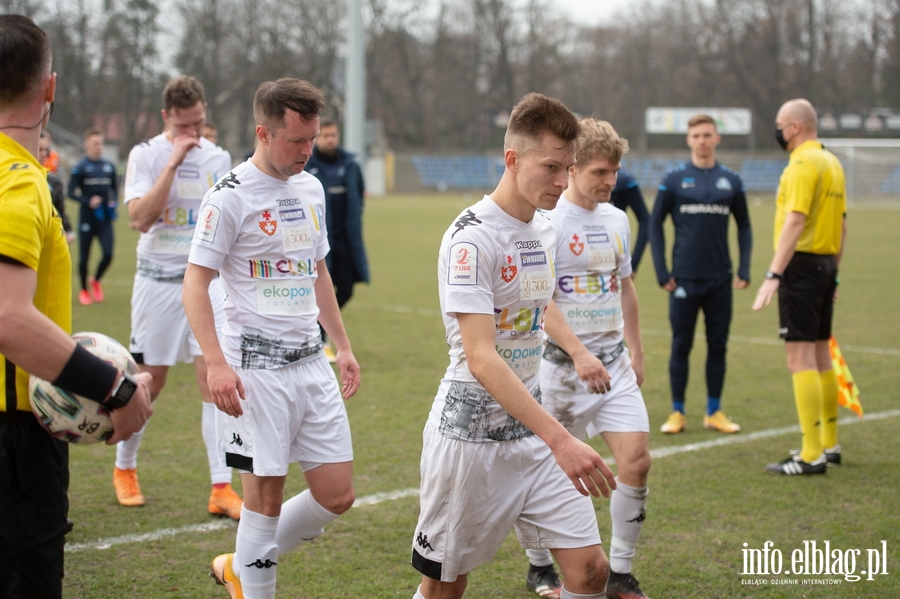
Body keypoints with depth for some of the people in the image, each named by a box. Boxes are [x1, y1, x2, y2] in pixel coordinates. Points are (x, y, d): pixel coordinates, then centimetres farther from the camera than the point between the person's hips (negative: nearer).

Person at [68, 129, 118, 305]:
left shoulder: (109, 166, 6)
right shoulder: (80, 167, -6)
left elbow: (115, 188, 18)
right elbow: (71, 192, -6)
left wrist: (114, 202, 0)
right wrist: (88, 201, -19)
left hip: (105, 218, 3)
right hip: (87, 218, -3)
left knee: (108, 255, -7)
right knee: (84, 256, 5)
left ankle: (95, 281, 21)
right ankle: (84, 290, 24)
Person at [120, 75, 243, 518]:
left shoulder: (217, 158, 5)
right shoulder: (146, 156, -6)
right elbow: (140, 218, -20)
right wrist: (174, 162, -22)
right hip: (158, 280, -2)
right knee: (149, 380, 5)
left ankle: (221, 489, -6)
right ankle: (124, 469, 29)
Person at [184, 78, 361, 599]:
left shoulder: (311, 188, 11)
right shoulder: (230, 197, -10)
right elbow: (195, 285, -12)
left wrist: (343, 346, 20)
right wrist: (217, 363, -22)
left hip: (311, 361, 7)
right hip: (256, 365, -7)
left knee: (337, 495, 6)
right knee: (266, 496, -2)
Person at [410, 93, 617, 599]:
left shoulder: (545, 230, 7)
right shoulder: (472, 238, -18)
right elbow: (481, 358, -27)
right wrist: (561, 440, -34)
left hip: (533, 432, 7)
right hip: (471, 437, -7)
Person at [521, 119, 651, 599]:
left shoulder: (616, 220, 9)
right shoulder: (548, 221, -13)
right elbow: (540, 301, -19)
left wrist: (636, 351, 20)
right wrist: (579, 355, -27)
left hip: (613, 362, 6)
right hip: (561, 363, -6)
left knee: (636, 460, -4)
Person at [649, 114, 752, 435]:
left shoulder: (731, 181, 6)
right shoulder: (674, 179, 0)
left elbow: (744, 227, 12)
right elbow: (655, 224, 2)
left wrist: (744, 270, 2)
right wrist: (661, 272, -5)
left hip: (720, 280, 2)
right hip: (684, 279, -2)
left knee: (717, 345, 7)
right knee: (681, 345, 2)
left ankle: (714, 412, 16)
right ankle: (677, 412, 11)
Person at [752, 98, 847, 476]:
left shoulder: (803, 164, -14)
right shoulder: (832, 162, 15)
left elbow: (795, 222, -23)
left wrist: (773, 275, -27)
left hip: (802, 264, -10)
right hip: (826, 264, 10)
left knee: (800, 358, -8)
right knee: (821, 356, 16)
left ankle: (812, 456, -9)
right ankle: (829, 445, 25)